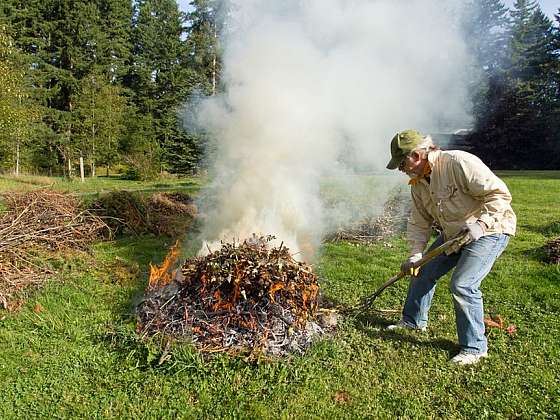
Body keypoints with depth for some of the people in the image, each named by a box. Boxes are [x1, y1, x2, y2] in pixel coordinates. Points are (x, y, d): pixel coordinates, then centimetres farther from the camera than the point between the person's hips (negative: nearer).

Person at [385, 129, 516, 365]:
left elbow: (499, 193, -25)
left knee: (462, 284, -19)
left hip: (490, 230, -8)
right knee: (423, 271, 10)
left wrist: (480, 223, -36)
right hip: (452, 234, 9)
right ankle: (413, 320, 32)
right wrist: (415, 254, -5)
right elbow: (419, 222, 4)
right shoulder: (418, 183, 0)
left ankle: (474, 348, 0)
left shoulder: (459, 162, -26)